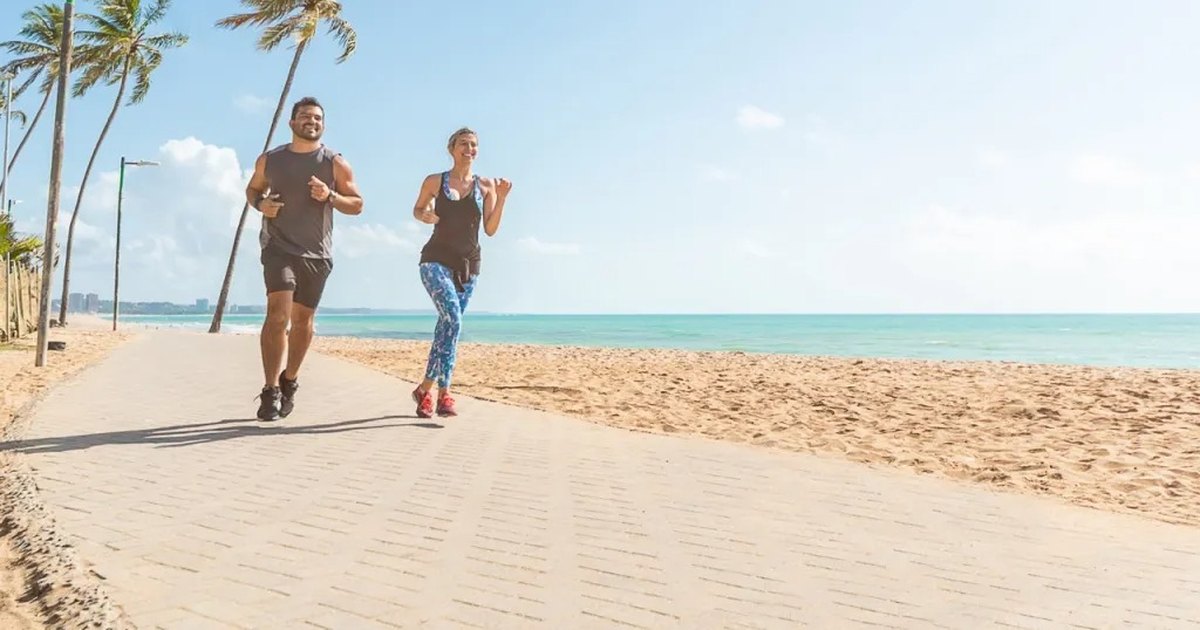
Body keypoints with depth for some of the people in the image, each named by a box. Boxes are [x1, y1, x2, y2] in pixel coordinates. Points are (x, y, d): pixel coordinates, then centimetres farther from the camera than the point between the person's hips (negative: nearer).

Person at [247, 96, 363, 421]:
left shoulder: (335, 163, 2)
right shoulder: (270, 160, 6)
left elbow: (357, 204, 3)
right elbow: (252, 189, 21)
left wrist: (330, 196, -17)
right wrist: (261, 204, -3)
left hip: (317, 253, 1)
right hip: (278, 247, -1)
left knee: (302, 320, 10)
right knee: (278, 315, -16)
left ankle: (290, 380, 30)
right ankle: (271, 390, -12)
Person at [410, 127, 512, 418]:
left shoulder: (486, 185, 6)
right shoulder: (435, 181, 3)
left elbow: (490, 229, 4)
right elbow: (417, 209, 17)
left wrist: (501, 198, -8)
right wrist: (425, 216, -6)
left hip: (468, 265, 3)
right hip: (437, 260, -3)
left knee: (446, 325, 5)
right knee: (452, 320, -22)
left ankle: (426, 388, 17)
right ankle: (444, 393, -18)